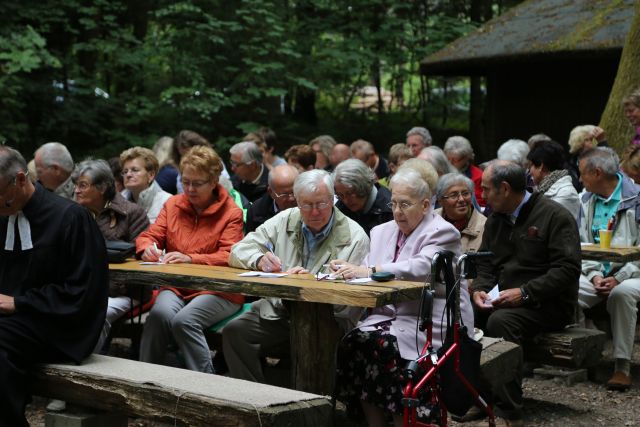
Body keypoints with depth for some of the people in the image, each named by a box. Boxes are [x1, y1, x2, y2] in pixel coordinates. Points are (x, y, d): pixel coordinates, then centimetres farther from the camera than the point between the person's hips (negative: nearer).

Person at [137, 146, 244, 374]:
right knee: (160, 313, -30)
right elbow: (149, 236, 15)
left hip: (217, 290, -3)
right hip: (175, 286, 4)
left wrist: (190, 259, -25)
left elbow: (228, 257, -10)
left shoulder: (231, 213, -1)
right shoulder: (173, 204, 14)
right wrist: (147, 248, -11)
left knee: (184, 320, -32)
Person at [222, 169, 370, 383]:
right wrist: (260, 260, -13)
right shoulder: (285, 220, 12)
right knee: (234, 331, -20)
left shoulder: (355, 237, -1)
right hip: (276, 311, 4)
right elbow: (239, 251, 10)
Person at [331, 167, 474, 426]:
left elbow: (421, 268, -22)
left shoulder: (442, 233, -4)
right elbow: (369, 270, 11)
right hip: (392, 314, 6)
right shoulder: (382, 232, 19)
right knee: (354, 341, -21)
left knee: (382, 345, -29)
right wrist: (349, 269, -14)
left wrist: (369, 270, -31)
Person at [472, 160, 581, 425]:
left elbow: (567, 269, -17)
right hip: (502, 300, 7)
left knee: (500, 321, -34)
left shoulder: (554, 216, -9)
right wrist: (479, 289, -3)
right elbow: (485, 264, 19)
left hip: (546, 304, -7)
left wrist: (525, 293, -23)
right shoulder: (495, 220, 15)